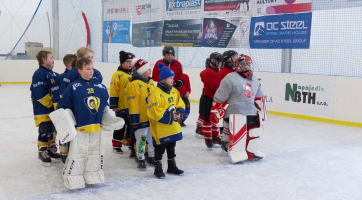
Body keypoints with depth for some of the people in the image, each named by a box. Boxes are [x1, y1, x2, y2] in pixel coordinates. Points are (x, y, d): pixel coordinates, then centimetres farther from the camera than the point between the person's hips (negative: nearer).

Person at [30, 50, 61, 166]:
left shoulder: (51, 73, 13)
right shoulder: (39, 74, -16)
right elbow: (39, 93, -22)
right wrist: (50, 104, -17)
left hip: (53, 109, 9)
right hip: (42, 110, -9)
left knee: (52, 130, 15)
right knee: (45, 131, -3)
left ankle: (51, 150, 30)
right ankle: (42, 153, 12)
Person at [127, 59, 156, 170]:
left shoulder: (151, 82, 9)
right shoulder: (135, 85, -16)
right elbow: (133, 104, -16)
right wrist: (134, 120, -16)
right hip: (141, 119, -7)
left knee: (153, 138, 16)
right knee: (141, 140, 4)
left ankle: (151, 156, 33)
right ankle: (141, 159, 19)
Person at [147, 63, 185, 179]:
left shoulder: (174, 91, 6)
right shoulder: (156, 92, -19)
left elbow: (180, 104, 13)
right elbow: (154, 110, -24)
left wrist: (179, 114, -8)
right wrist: (169, 116, -21)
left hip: (173, 127, 8)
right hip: (160, 128, -8)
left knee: (171, 147, 20)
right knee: (160, 148, 4)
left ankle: (172, 167, 35)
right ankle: (158, 169, 19)